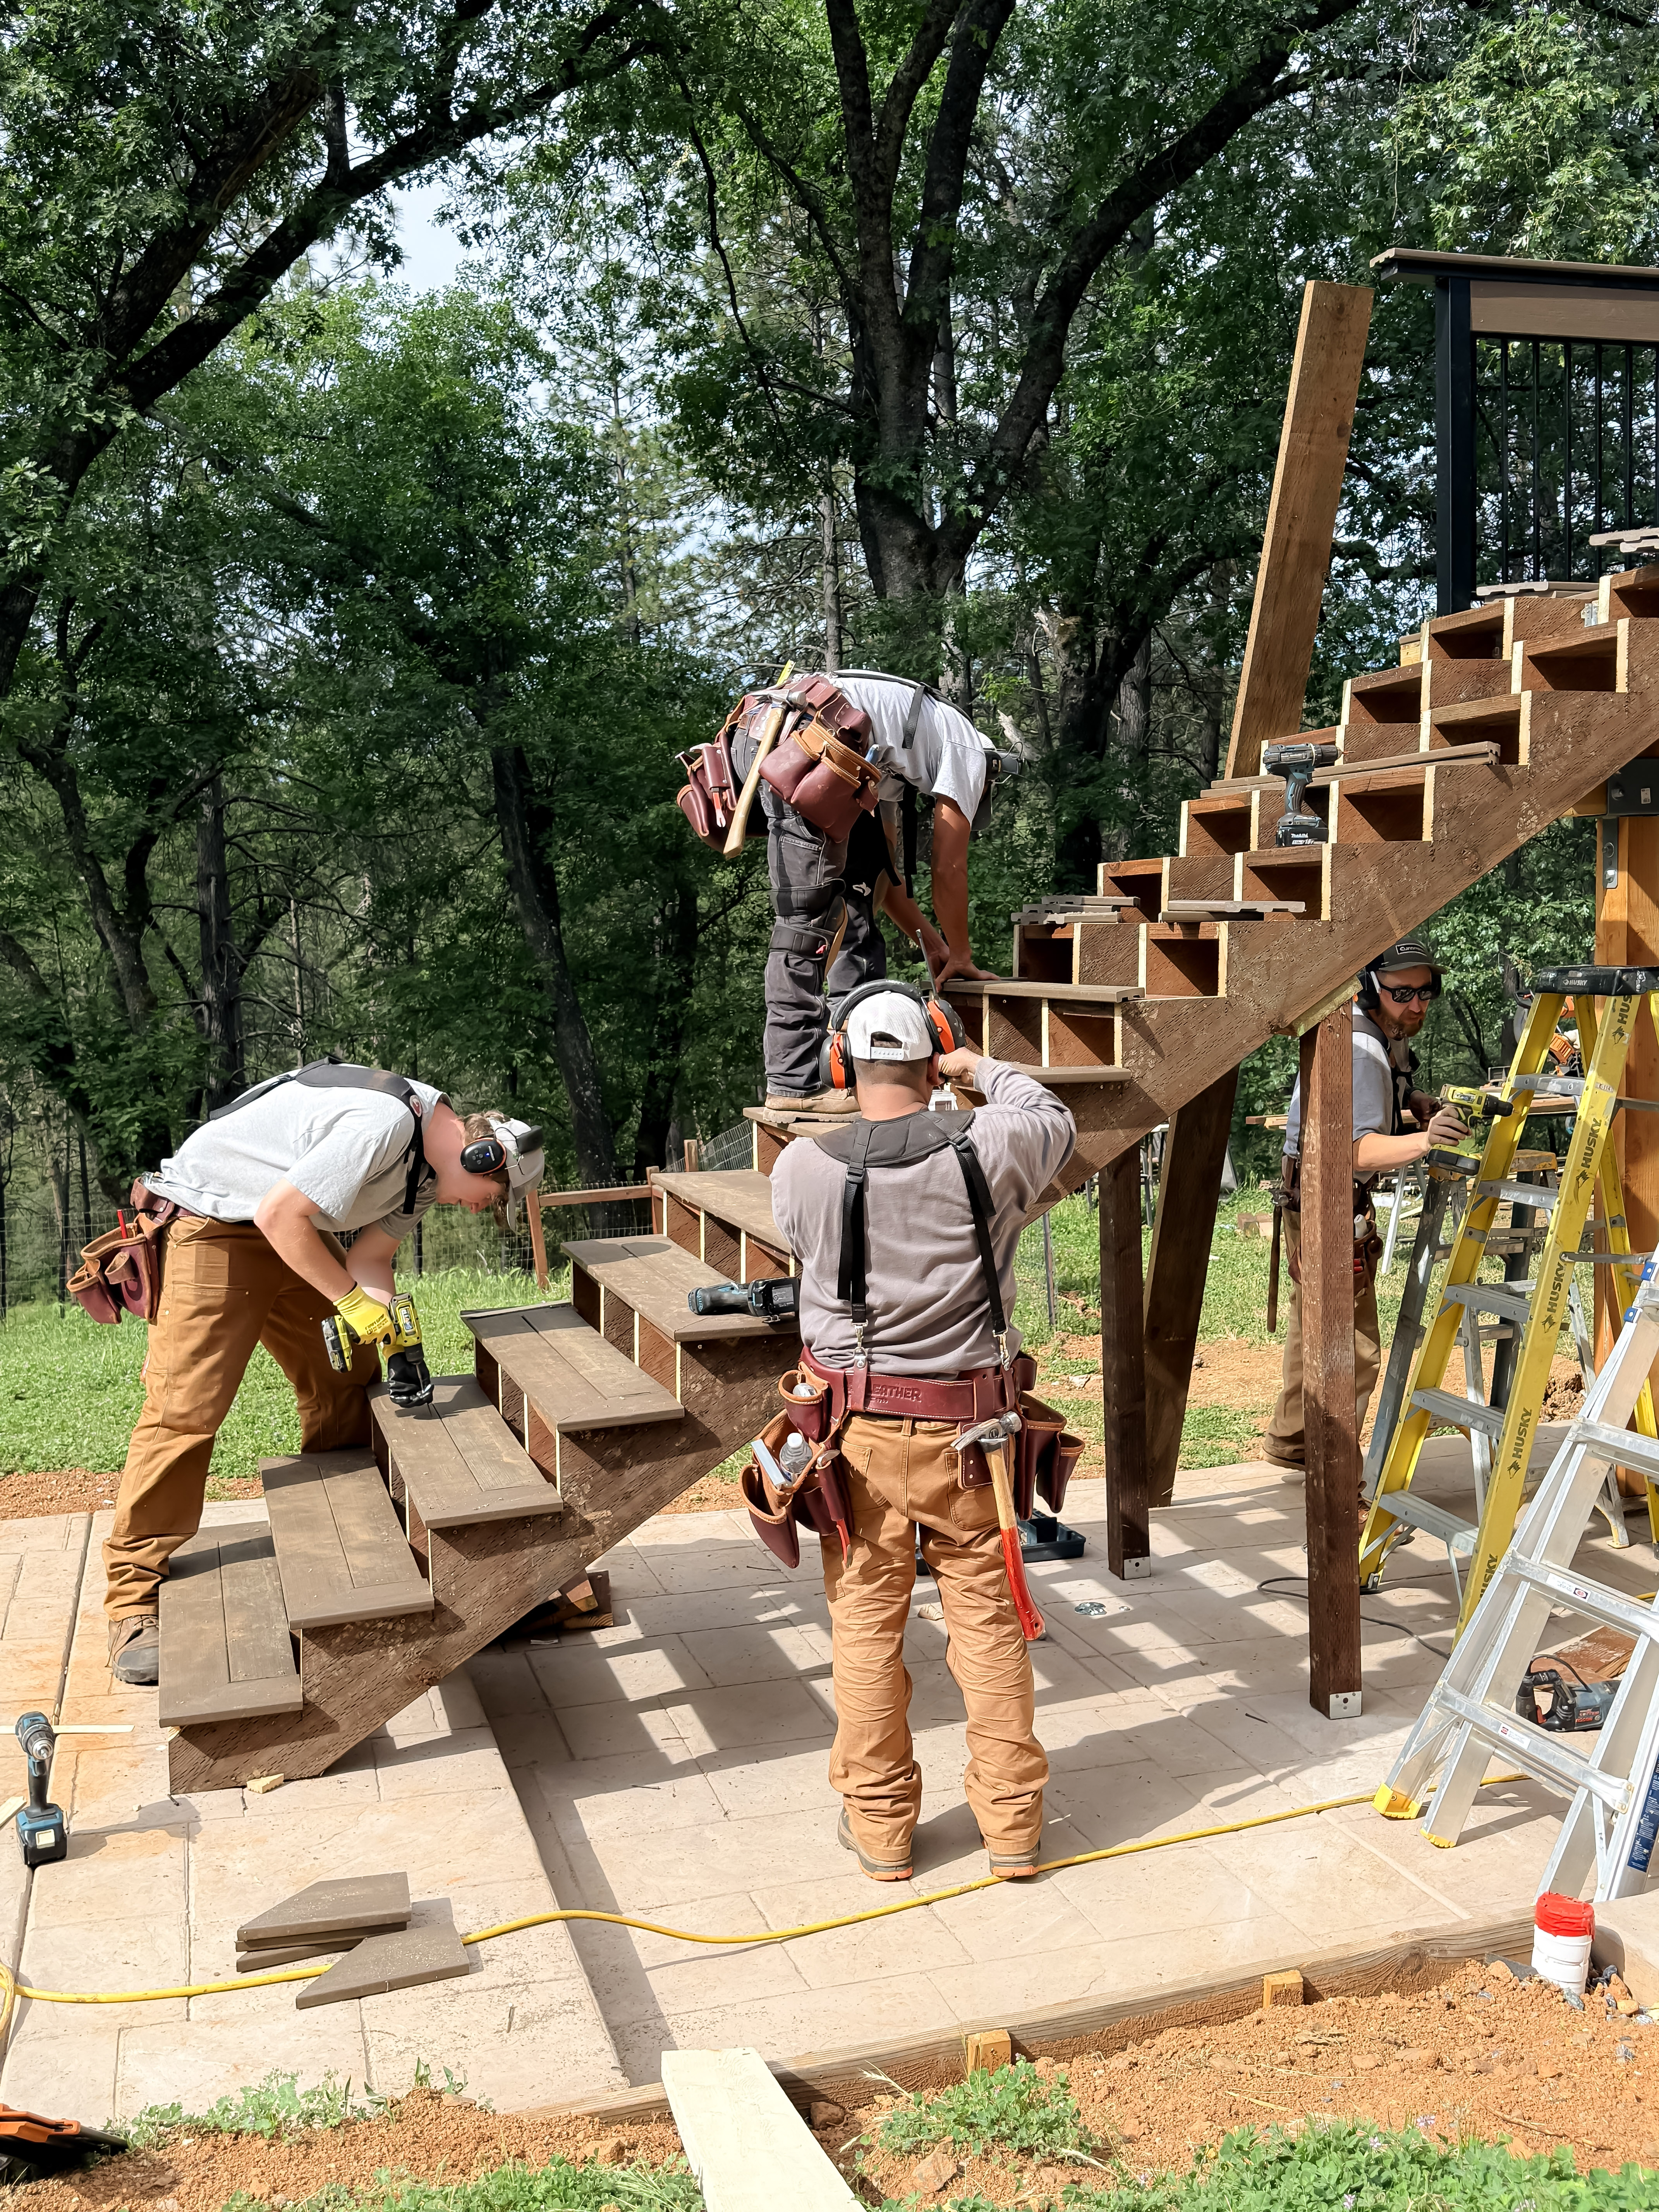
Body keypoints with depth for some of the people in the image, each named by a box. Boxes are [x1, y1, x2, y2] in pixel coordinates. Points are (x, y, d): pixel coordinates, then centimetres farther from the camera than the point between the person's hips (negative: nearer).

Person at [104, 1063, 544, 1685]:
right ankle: (133, 1601, -5)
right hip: (210, 1228, -10)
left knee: (347, 1382, 9)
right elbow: (279, 1215, -30)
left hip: (293, 1229, 10)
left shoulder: (429, 1165, 2)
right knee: (185, 1410, -12)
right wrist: (354, 1302, -24)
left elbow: (368, 1259, 1)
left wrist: (401, 1339, -14)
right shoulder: (384, 1124, -30)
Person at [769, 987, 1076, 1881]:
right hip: (966, 1428, 0)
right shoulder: (984, 1148, -10)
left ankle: (879, 1825, 22)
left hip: (858, 1432, 0)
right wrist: (987, 1071, 24)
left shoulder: (802, 1170, -10)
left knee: (867, 1625, 11)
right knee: (988, 1618, 11)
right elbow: (1056, 1124, 12)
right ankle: (1011, 1822, 21)